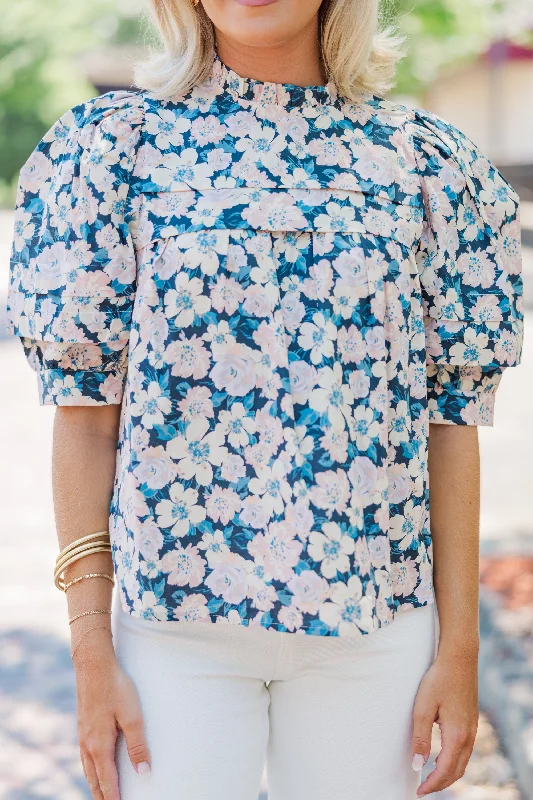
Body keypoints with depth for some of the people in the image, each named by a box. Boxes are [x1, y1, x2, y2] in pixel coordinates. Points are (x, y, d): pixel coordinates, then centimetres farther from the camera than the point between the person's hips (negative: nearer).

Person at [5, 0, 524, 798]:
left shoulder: (427, 162, 3)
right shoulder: (117, 143, 0)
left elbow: (452, 419, 3)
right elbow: (85, 418, -1)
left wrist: (459, 649, 1)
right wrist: (91, 652, -4)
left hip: (378, 623, 1)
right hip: (176, 621, -1)